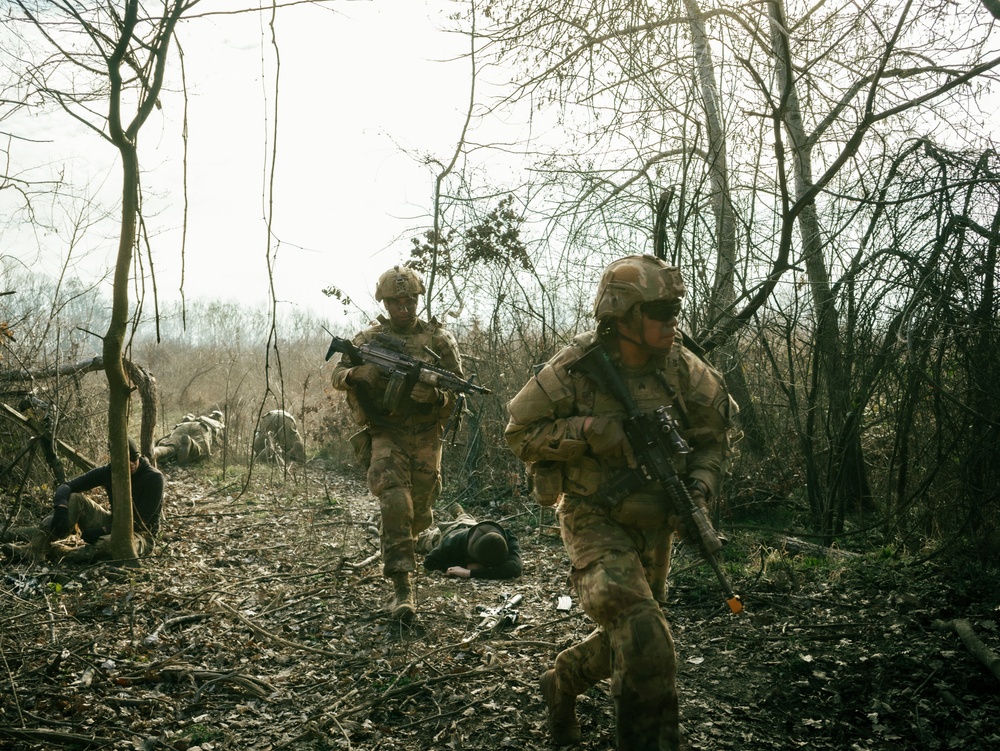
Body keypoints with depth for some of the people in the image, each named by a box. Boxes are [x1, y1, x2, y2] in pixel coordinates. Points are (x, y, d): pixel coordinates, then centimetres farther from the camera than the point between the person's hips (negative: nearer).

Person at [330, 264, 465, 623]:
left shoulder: (439, 338, 0)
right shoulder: (369, 338, 3)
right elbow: (338, 374, -1)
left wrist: (434, 395, -26)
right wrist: (357, 374, -24)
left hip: (426, 439, 1)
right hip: (385, 435, -1)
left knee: (419, 515, 12)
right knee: (395, 506, -18)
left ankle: (399, 552, 47)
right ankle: (402, 589, -16)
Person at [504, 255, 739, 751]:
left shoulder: (683, 369, -8)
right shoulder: (576, 369, -18)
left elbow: (712, 434, 6)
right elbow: (520, 433, -11)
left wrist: (699, 487, -11)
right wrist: (590, 431, -25)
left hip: (654, 525, 5)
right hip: (595, 519, -5)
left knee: (625, 640, 19)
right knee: (642, 635, -23)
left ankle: (561, 683, 47)